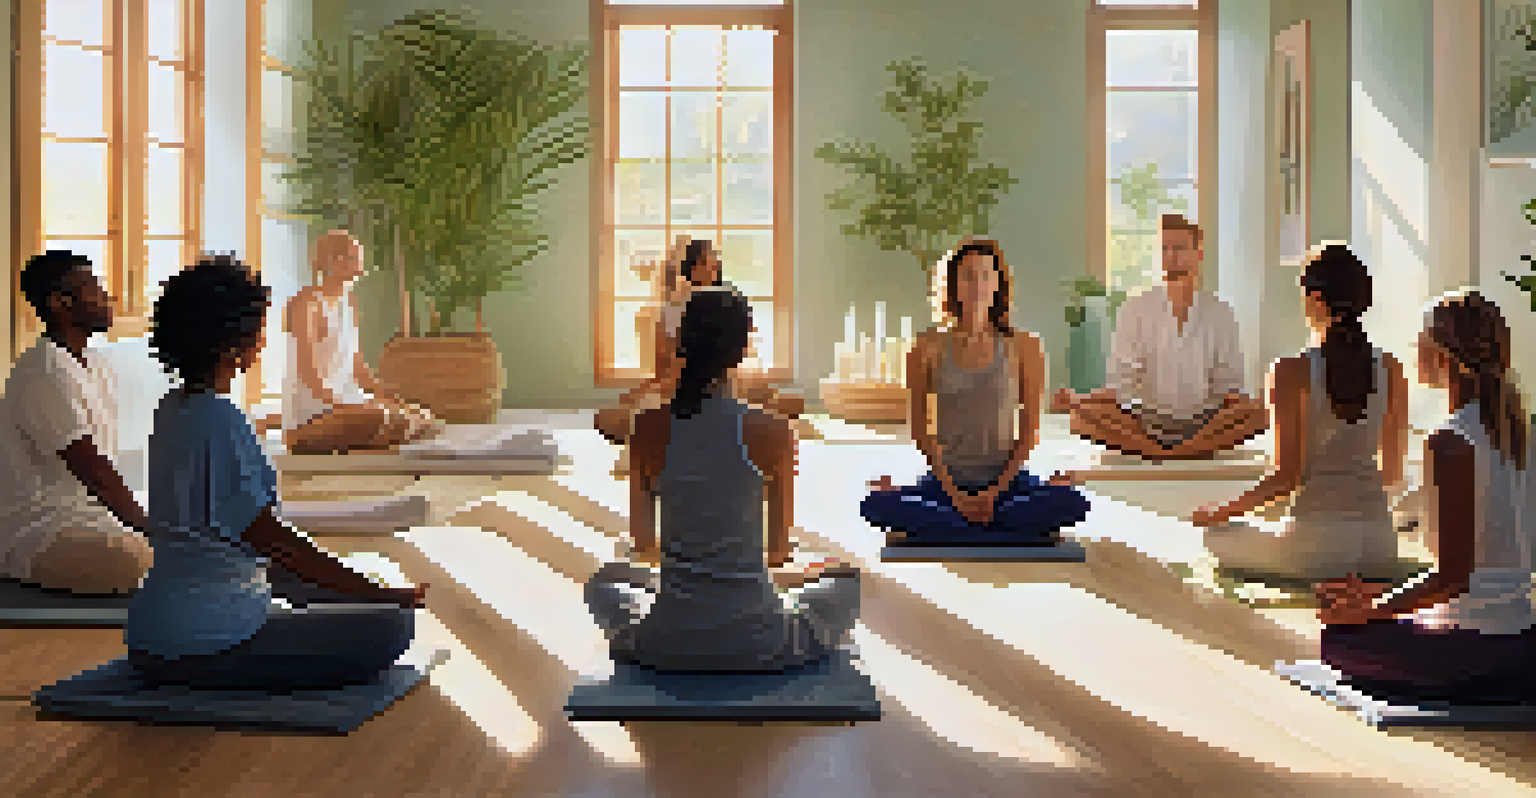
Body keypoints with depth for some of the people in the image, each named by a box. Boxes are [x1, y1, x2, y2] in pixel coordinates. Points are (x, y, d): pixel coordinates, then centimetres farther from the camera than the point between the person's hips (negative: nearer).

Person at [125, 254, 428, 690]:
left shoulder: (173, 408, 10)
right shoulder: (219, 420, -20)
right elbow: (268, 537, -21)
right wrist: (380, 595, -18)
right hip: (200, 645, -10)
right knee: (393, 626, -9)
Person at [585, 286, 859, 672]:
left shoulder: (648, 428, -7)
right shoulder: (772, 431, -12)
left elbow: (642, 544, 5)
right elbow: (779, 554, -1)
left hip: (668, 645, 2)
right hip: (757, 646, -2)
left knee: (603, 581, 35)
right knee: (847, 581, 28)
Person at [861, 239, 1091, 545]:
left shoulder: (1024, 346, -2)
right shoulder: (930, 347, -2)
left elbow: (1030, 430, -2)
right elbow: (921, 428, -1)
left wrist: (997, 491, -12)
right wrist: (953, 493, -10)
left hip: (1005, 481, 0)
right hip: (948, 482, 1)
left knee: (1072, 504, -30)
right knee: (876, 505, -28)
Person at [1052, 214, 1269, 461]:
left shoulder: (1220, 314, 5)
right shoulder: (1134, 309, 3)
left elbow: (1229, 385, 5)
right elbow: (1120, 384, -1)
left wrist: (1235, 397, -18)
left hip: (1203, 423, 1)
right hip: (1146, 425, -1)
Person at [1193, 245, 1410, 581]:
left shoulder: (1293, 371, -12)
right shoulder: (1391, 369, 2)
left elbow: (1287, 476, -13)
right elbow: (1393, 472, 10)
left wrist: (1219, 513, 0)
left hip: (1318, 540, -5)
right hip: (1380, 540, 6)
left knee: (1220, 538, 23)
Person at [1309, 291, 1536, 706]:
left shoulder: (1451, 443, -19)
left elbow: (1454, 573, -22)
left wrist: (1371, 611, -13)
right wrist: (1386, 593, 17)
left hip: (1471, 645, -8)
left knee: (1335, 639, 13)